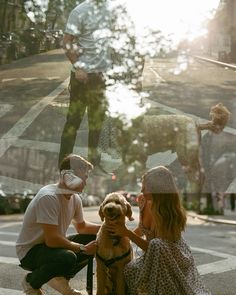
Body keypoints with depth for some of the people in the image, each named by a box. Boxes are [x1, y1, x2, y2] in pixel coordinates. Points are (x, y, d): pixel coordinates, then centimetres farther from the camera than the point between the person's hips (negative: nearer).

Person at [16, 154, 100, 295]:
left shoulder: (75, 198, -2)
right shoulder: (48, 197, -28)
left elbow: (81, 226, 15)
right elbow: (51, 239, -32)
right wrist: (83, 249, -24)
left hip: (52, 244, 9)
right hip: (30, 251, -9)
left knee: (94, 240, -1)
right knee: (68, 257, -35)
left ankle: (60, 279, 13)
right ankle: (31, 282, -5)